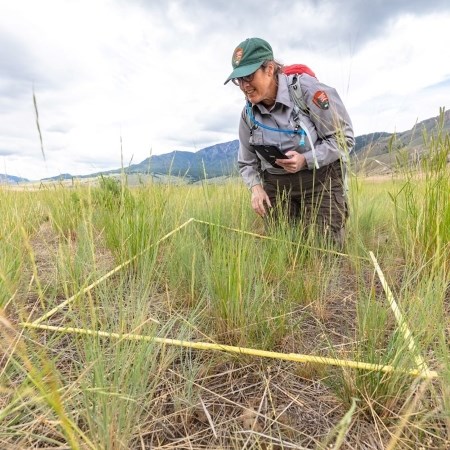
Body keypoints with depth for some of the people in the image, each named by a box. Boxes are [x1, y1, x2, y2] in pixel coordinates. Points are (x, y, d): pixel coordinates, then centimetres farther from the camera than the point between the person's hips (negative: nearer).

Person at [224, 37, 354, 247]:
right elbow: (246, 162, 8)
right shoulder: (248, 114, -1)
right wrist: (255, 187, -12)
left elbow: (344, 138, -11)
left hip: (319, 178, -4)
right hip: (276, 185, 4)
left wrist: (306, 160, -25)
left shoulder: (306, 89, -16)